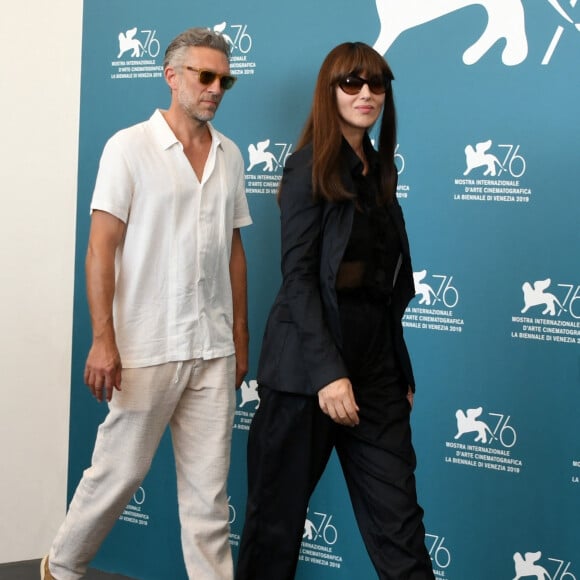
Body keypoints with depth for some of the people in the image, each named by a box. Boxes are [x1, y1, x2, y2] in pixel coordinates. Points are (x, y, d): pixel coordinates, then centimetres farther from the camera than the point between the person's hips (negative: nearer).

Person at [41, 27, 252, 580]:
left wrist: (240, 337, 12)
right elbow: (101, 248, -9)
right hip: (146, 347, -4)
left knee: (209, 486, 6)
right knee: (119, 471, 6)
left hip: (213, 348, 4)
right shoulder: (130, 147, -5)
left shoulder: (229, 155, 10)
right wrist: (103, 339, -16)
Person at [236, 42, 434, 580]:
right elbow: (298, 275, -14)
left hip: (376, 363, 6)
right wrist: (328, 370, -22)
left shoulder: (379, 171, 13)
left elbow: (390, 283, 14)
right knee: (279, 512, 7)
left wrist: (401, 371, 12)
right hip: (310, 362, -6)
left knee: (398, 516, 2)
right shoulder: (312, 167, -6)